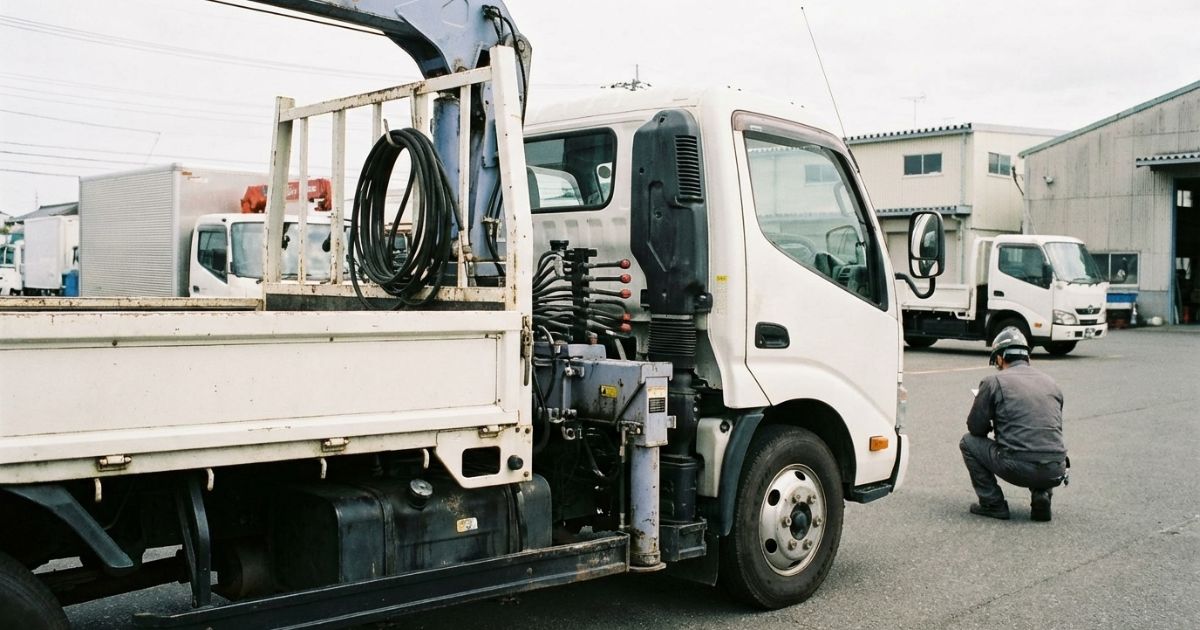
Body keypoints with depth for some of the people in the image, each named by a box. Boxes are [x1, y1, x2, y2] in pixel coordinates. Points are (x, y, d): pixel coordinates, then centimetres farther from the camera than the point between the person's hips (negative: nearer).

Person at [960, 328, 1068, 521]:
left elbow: (975, 427, 5)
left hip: (1018, 469, -5)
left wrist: (993, 426, 29)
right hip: (1055, 474, 5)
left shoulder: (994, 382, 1)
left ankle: (992, 504, 14)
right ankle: (1041, 494, 12)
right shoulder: (1051, 383, 16)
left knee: (969, 442, 19)